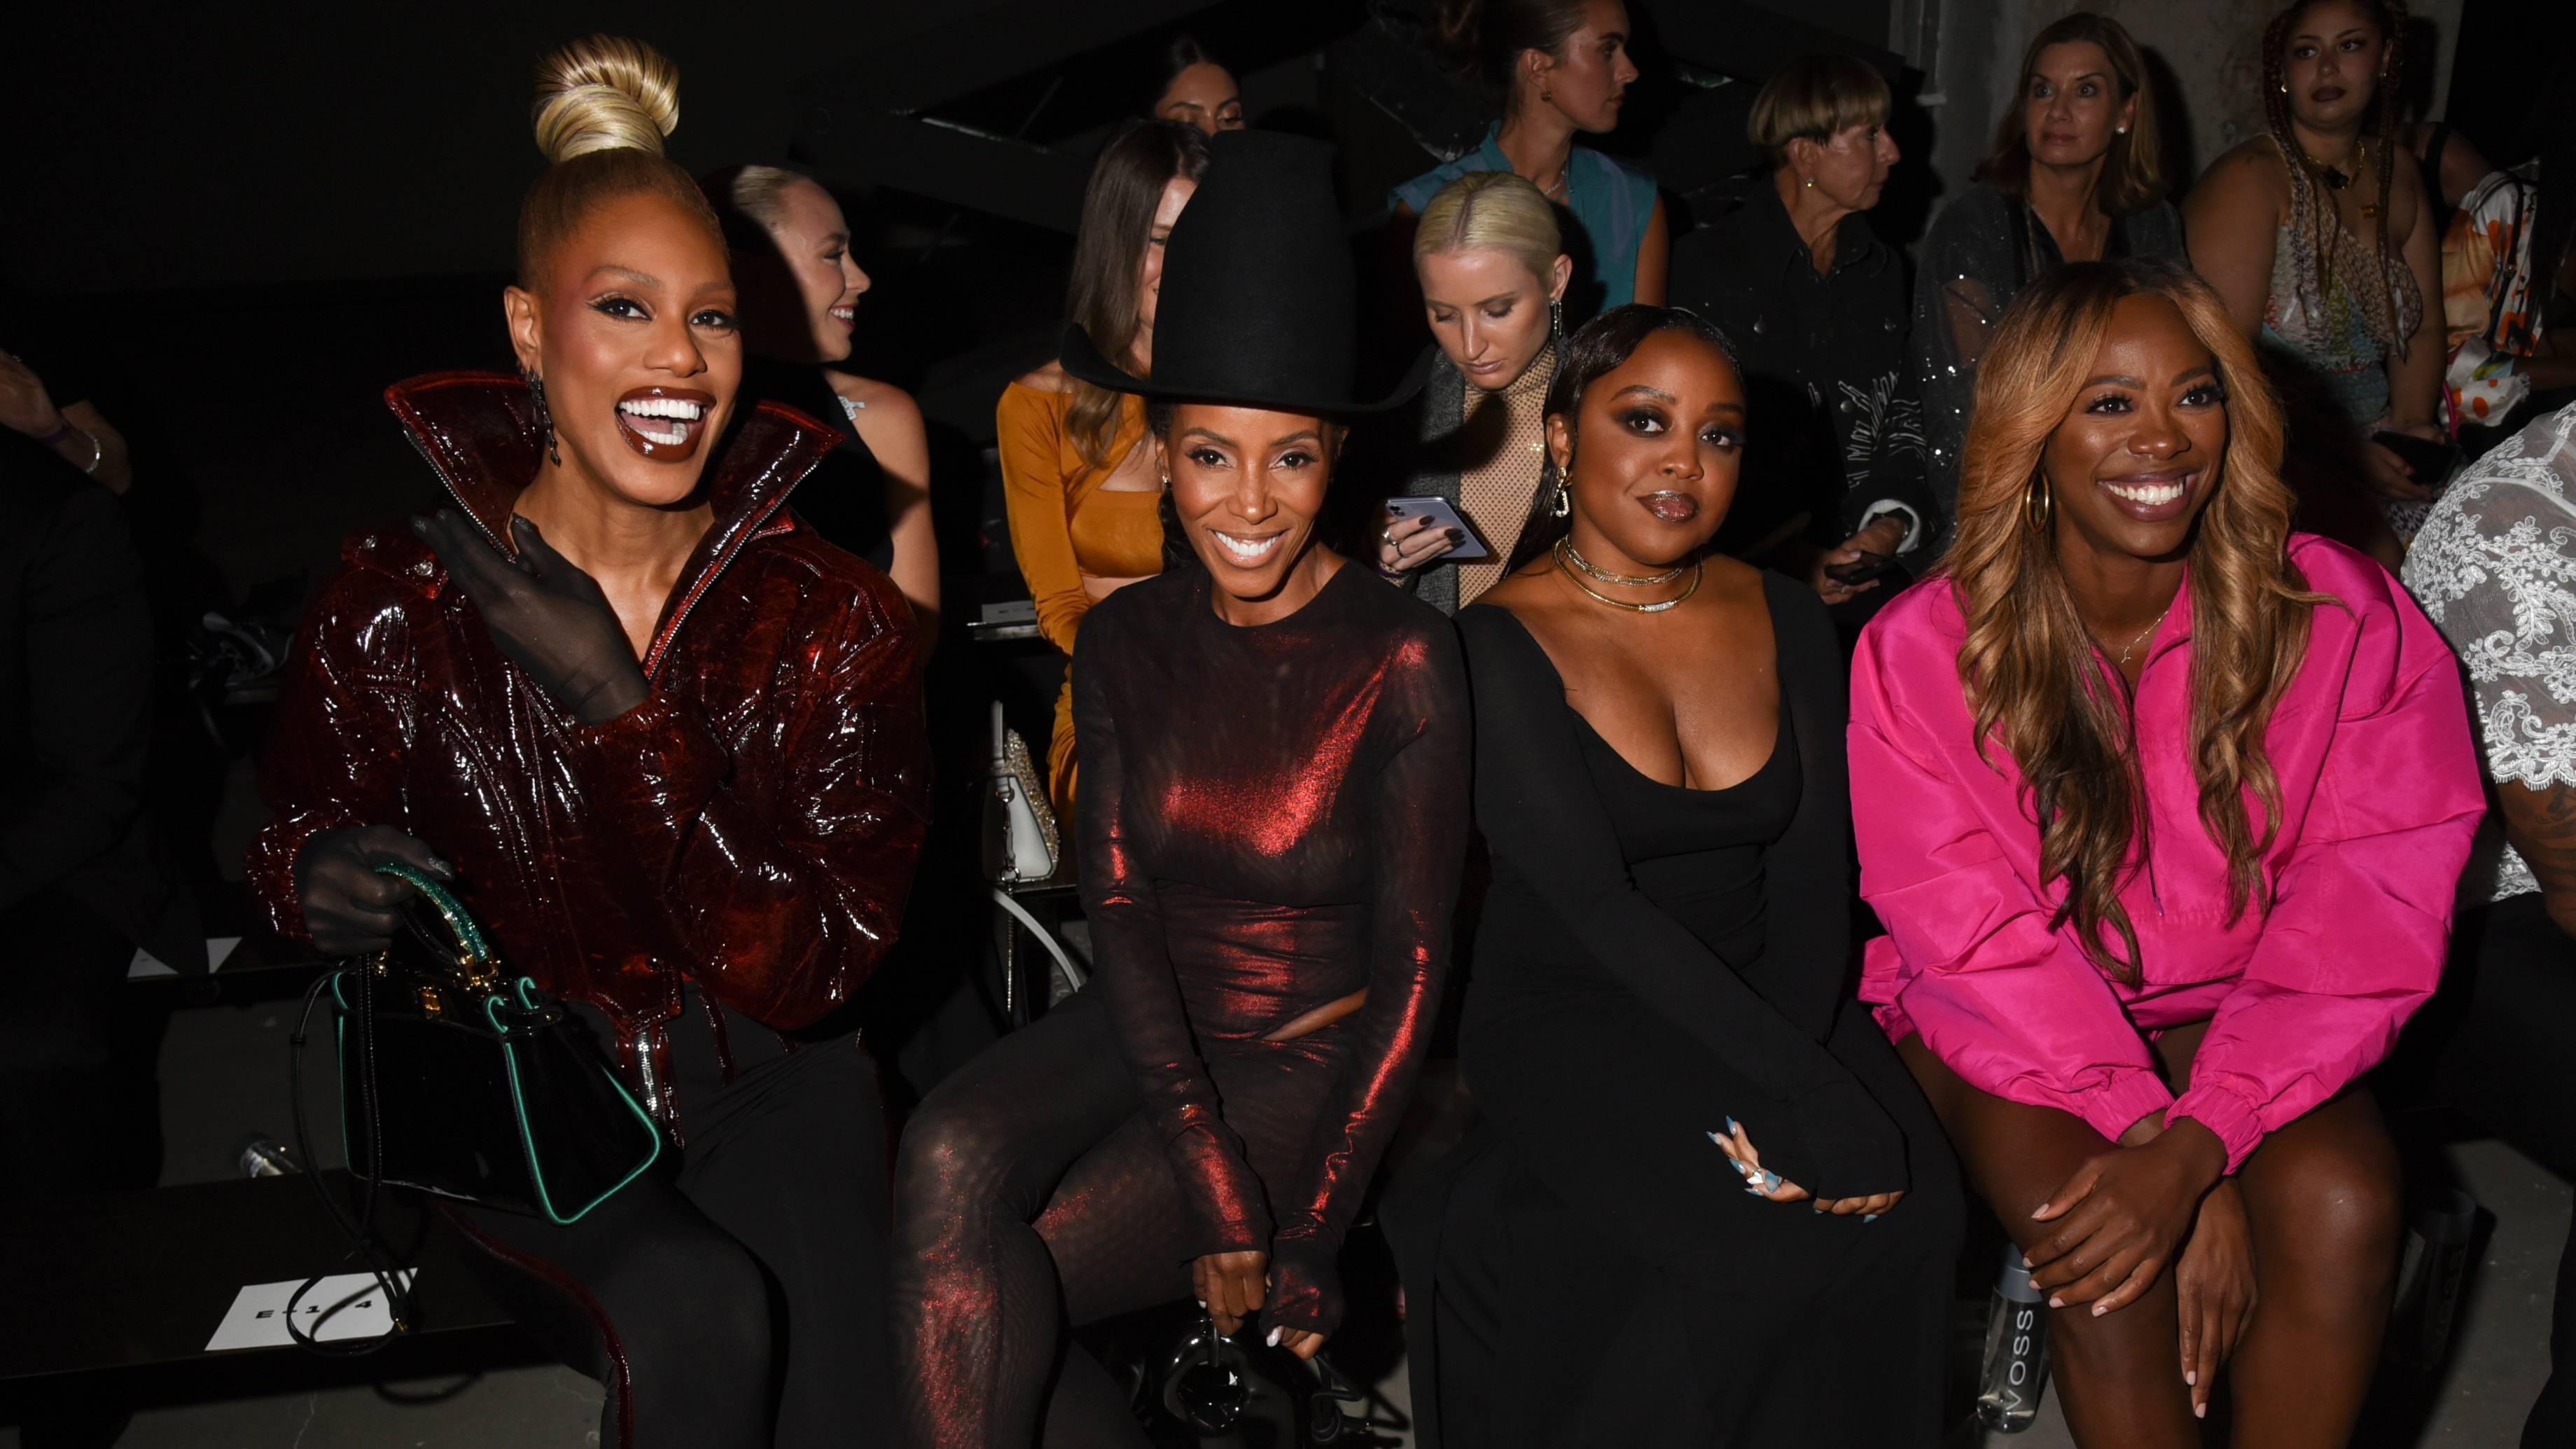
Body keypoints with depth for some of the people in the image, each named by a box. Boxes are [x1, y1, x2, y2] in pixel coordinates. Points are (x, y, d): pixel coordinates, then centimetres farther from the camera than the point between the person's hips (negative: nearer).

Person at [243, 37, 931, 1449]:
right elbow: (295, 828, 11)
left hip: (762, 1078, 2)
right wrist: (321, 872, -15)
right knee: (700, 1319, -30)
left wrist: (620, 708, -23)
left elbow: (809, 968, -14)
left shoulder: (833, 619, -7)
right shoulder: (394, 605, -8)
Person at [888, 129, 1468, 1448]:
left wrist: (1306, 1241, -16)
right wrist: (1217, 1192, -18)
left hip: (1314, 1063, -4)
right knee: (950, 1159, -27)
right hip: (1147, 1029, 4)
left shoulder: (1402, 658, -11)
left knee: (962, 1289, -22)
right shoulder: (1125, 642, 0)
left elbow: (1415, 965, -10)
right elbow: (1120, 910, -5)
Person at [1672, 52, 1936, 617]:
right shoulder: (1706, 263, -1)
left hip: (1869, 570, 4)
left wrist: (1894, 523, -2)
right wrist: (1783, 558, -11)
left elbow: (1904, 419, 19)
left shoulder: (1883, 269, 17)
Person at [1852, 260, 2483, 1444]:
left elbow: (2368, 907, -13)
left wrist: (2198, 1145, -27)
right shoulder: (1920, 653, -10)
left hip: (2235, 1012, 2)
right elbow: (1983, 939, -14)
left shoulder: (2341, 619, -8)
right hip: (2008, 1016, -1)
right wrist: (2169, 1158, -25)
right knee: (2112, 1259, -29)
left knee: (2340, 1204, -29)